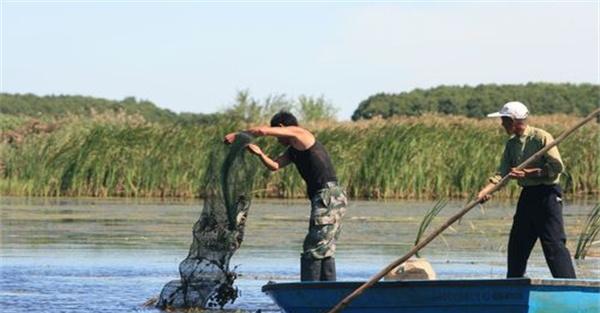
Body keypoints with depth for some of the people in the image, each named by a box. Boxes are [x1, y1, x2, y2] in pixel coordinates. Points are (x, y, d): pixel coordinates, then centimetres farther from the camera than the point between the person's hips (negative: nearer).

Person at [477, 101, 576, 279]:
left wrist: (527, 173, -19)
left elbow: (557, 167, -16)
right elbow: (502, 173, 4)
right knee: (517, 244, 12)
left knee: (554, 244, -12)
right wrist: (485, 191, -12)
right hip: (527, 196, 8)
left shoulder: (541, 137, -11)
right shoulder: (511, 144, 11)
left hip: (547, 195, -8)